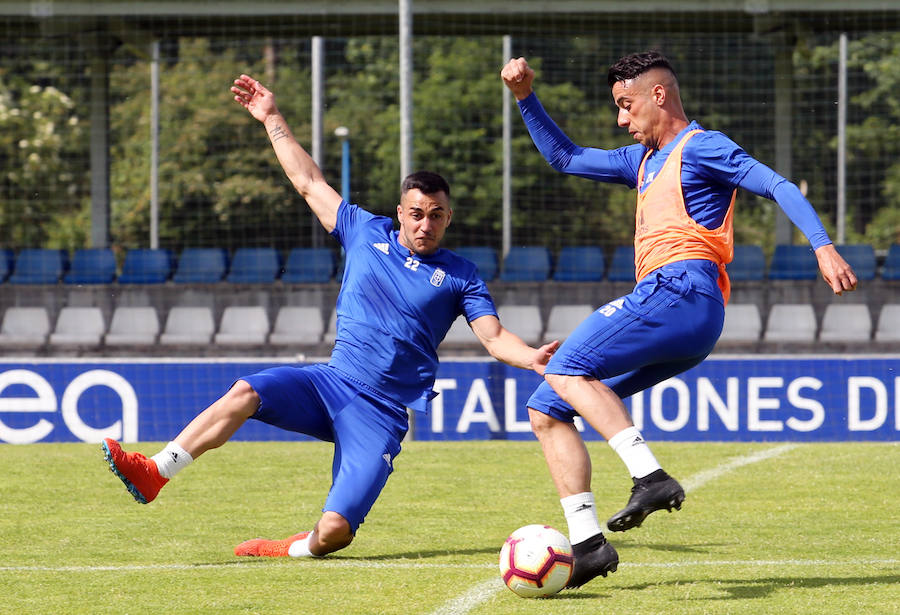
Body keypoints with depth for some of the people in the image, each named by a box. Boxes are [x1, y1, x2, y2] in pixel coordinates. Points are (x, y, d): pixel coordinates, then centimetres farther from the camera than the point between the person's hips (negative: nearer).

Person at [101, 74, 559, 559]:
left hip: (383, 413, -3)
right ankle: (154, 474, -28)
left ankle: (294, 550, 10)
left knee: (335, 530, -21)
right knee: (246, 393, -26)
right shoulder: (366, 233, 11)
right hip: (332, 385, 3)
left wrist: (532, 357, -25)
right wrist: (272, 119, 22)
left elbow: (494, 337, -3)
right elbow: (309, 183, 19)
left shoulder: (459, 276, 5)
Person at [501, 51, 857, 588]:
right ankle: (587, 542, -6)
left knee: (567, 370, -23)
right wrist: (526, 98, 26)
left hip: (682, 292, -9)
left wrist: (823, 247, -21)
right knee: (546, 411, 3)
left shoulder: (700, 147, 2)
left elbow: (778, 186, -8)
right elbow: (565, 158, 36)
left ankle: (651, 477, -31)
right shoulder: (643, 160, 28)